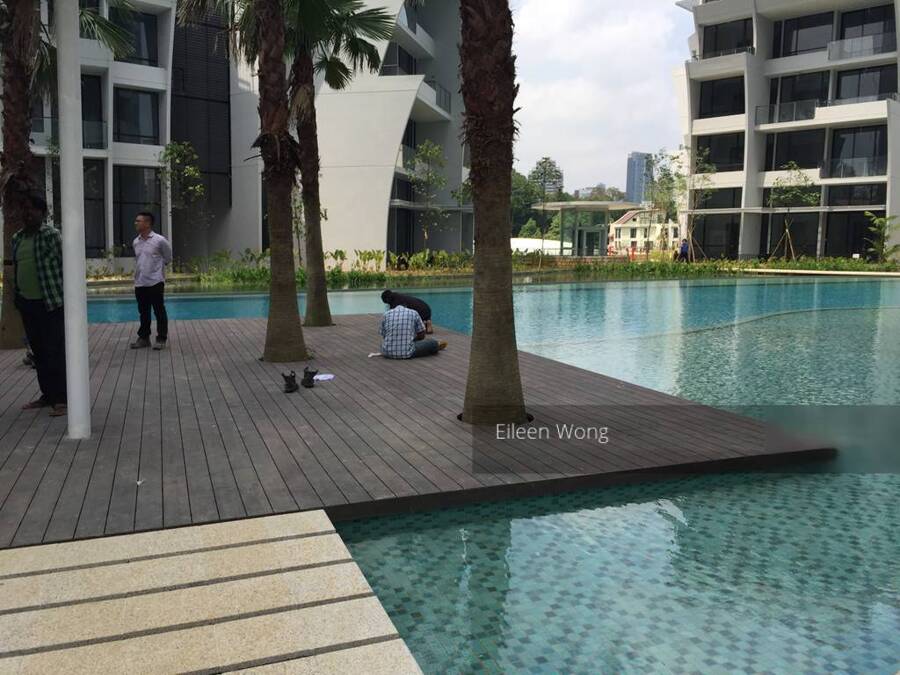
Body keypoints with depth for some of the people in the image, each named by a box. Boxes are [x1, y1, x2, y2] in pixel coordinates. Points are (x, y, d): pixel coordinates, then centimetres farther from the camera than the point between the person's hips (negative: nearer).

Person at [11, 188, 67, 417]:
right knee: (38, 350, 13)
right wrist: (18, 297, 16)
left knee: (55, 351, -5)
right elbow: (16, 268, 18)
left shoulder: (51, 234, -8)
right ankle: (47, 395, 23)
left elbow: (64, 265, -10)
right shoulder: (17, 237, 12)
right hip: (27, 303, 7)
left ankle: (60, 399, 0)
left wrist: (65, 297, -12)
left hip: (51, 303, -7)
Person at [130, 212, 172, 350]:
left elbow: (168, 258, 5)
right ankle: (143, 338, 21)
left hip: (155, 282, -5)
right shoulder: (135, 242, 8)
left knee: (159, 312, 0)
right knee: (143, 313, 12)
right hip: (139, 283, 5)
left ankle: (161, 339, 7)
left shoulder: (160, 240, -9)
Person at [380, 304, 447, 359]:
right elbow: (421, 336, 12)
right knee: (432, 342, 15)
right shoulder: (414, 313, 7)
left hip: (387, 353, 3)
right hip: (407, 353, -3)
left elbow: (383, 336, 16)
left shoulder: (386, 314, 10)